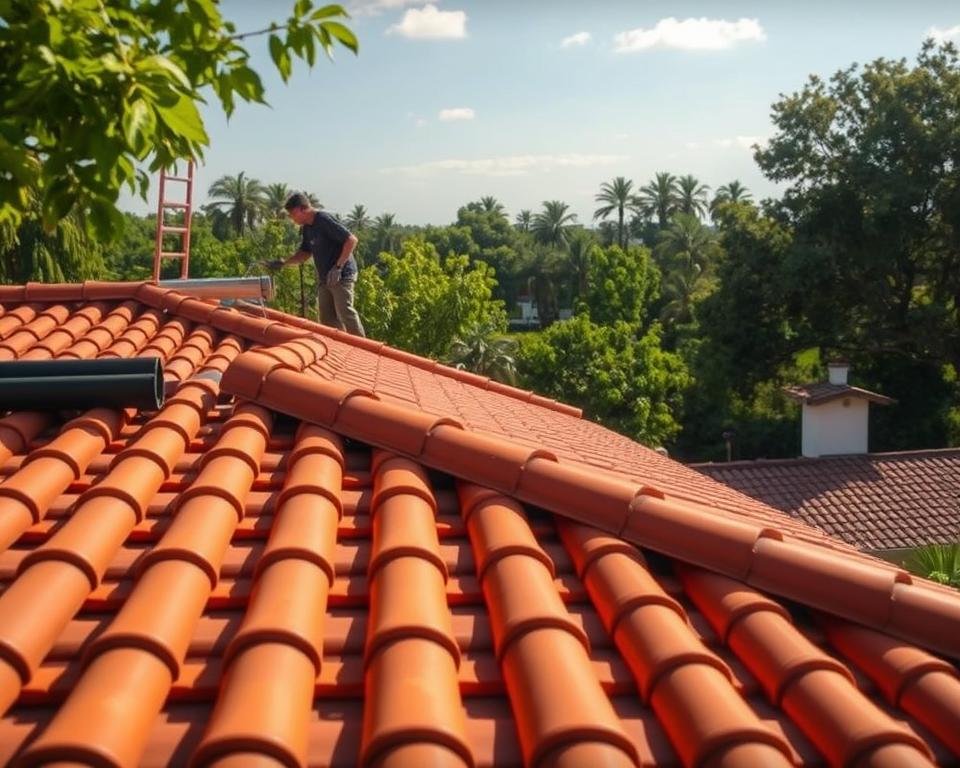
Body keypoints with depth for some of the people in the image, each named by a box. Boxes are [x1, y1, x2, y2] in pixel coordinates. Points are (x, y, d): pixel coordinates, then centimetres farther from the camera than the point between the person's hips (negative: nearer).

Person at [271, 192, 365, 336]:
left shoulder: (324, 220, -17)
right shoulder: (306, 228, 10)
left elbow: (351, 240, -21)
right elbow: (305, 253, 18)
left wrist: (338, 267, -22)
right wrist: (285, 263, 1)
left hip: (342, 275, -9)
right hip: (324, 278, 9)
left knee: (345, 313, -14)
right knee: (327, 318, 7)